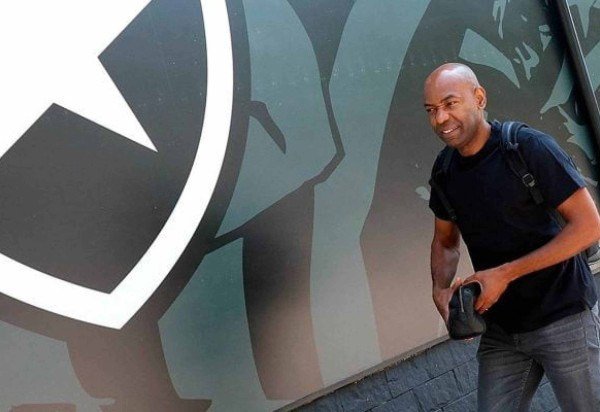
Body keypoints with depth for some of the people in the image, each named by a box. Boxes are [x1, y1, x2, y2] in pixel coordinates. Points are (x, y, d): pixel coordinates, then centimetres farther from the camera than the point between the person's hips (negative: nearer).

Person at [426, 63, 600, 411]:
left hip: (563, 317, -5)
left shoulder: (529, 147, -16)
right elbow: (445, 241, 14)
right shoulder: (445, 171, 1)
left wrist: (506, 273, -20)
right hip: (501, 328, 5)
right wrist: (441, 289, -6)